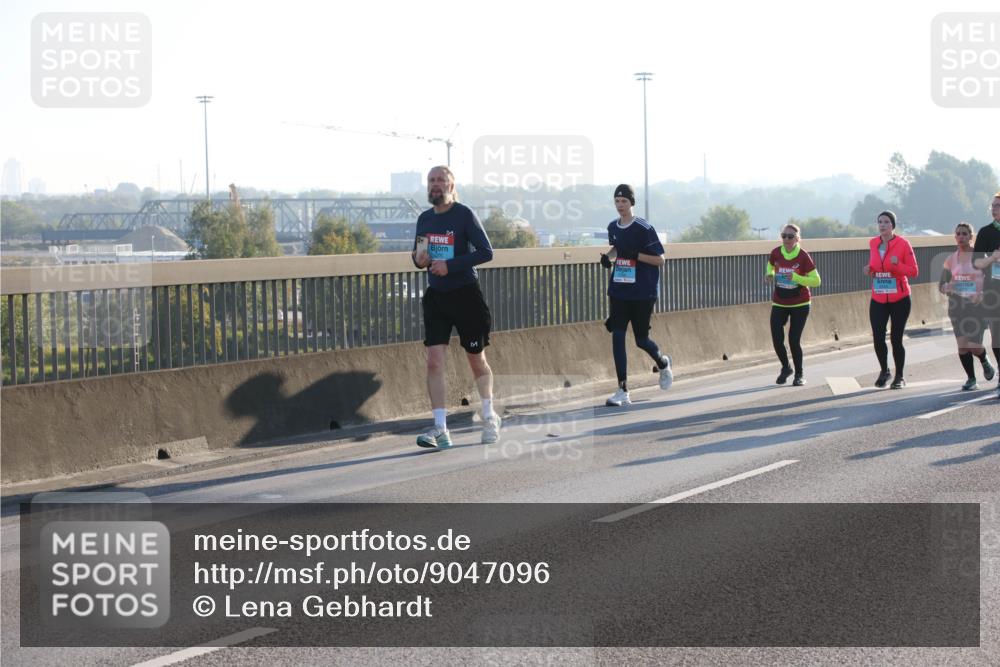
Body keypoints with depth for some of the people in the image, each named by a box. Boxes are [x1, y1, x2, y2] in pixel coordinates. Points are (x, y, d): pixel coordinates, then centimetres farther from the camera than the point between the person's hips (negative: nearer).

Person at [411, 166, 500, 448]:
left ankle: (489, 417, 31)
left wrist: (450, 265, -22)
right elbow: (418, 255, 20)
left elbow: (486, 252, -15)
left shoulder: (464, 215, -10)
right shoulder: (424, 219, 8)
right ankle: (440, 429, -10)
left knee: (477, 361, 8)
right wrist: (418, 259, -4)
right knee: (434, 361, -10)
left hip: (465, 295, -4)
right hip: (435, 297, 4)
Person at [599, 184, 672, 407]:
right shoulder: (613, 227, 6)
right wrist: (608, 256, 5)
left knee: (641, 339, 4)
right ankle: (623, 391, -6)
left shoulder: (644, 229, -12)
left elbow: (660, 260, -10)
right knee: (617, 336, -8)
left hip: (643, 293, -4)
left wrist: (636, 255, -23)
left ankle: (663, 363, 39)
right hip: (618, 292, 4)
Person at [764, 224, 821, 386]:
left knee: (794, 340, -7)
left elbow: (816, 281, -14)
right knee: (777, 339, -4)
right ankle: (785, 368, 25)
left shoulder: (803, 257, -15)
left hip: (800, 305, -3)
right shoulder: (775, 254, -5)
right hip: (779, 304, 3)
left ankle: (799, 375, 15)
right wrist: (769, 275, -6)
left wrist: (795, 277, -26)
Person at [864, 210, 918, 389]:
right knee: (878, 338, -6)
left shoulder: (903, 244, -8)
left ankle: (899, 377, 16)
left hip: (899, 300, -3)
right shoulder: (873, 244, 6)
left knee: (896, 339, 0)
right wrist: (869, 270, -1)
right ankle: (884, 371, 18)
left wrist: (897, 264, -23)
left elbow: (913, 271, -8)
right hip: (878, 300, 3)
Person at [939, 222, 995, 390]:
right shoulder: (951, 259, 8)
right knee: (962, 344, -5)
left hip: (976, 303, -3)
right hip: (956, 304, 3)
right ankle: (971, 379, 10)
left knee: (974, 346, -10)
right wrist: (947, 287, -13)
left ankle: (985, 361, 25)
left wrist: (982, 294, -20)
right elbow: (941, 285, 11)